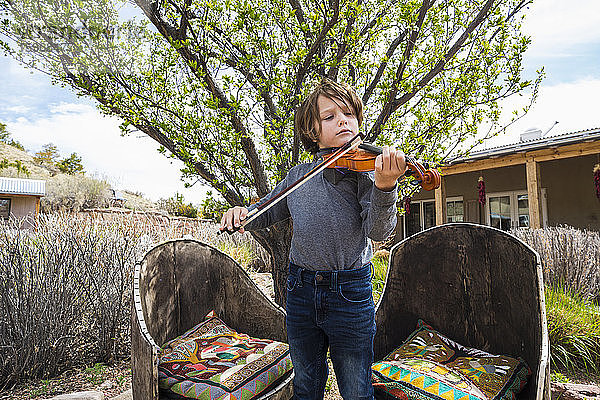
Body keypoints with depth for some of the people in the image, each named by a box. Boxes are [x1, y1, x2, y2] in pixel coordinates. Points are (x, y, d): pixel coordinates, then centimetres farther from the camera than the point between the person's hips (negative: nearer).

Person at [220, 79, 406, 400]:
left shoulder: (368, 166, -7)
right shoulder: (298, 175, 3)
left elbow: (378, 231, -19)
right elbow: (266, 213, 14)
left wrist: (384, 187, -39)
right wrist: (241, 212, -8)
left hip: (350, 291, -3)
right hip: (301, 290, 3)